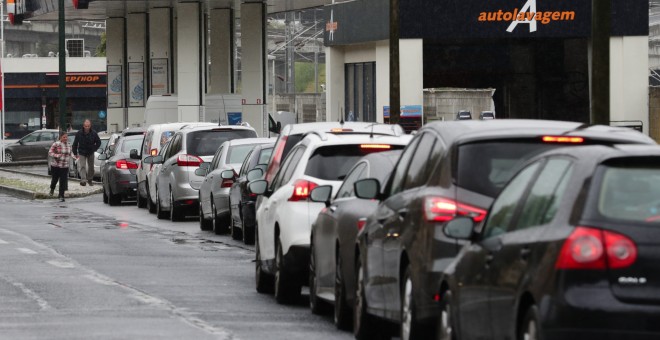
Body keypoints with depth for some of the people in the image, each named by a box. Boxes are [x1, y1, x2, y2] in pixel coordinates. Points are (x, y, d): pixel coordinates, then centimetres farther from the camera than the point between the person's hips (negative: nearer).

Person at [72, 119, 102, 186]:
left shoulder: (94, 133, -11)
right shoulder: (79, 133, -12)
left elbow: (98, 143, 4)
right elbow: (75, 144, -1)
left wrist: (94, 149, -5)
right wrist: (75, 153, 0)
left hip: (90, 153, 2)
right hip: (81, 153, -2)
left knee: (91, 167, 11)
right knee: (82, 166, -16)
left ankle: (89, 180, 28)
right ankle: (83, 180, -25)